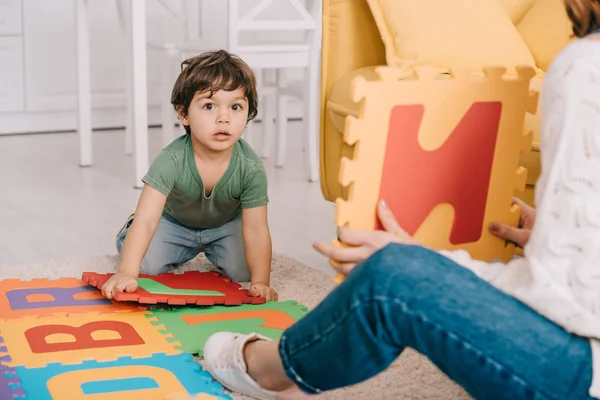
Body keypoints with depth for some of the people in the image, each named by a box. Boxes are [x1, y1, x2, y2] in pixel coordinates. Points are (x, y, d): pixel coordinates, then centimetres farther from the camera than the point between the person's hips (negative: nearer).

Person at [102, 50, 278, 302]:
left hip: (225, 225, 1)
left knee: (242, 271, -17)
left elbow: (255, 227, -28)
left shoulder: (251, 168, -31)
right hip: (174, 223, -1)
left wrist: (260, 282, -37)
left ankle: (210, 251, 17)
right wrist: (126, 273, -51)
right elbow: (145, 219, -41)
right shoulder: (172, 160, -36)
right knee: (147, 264, -17)